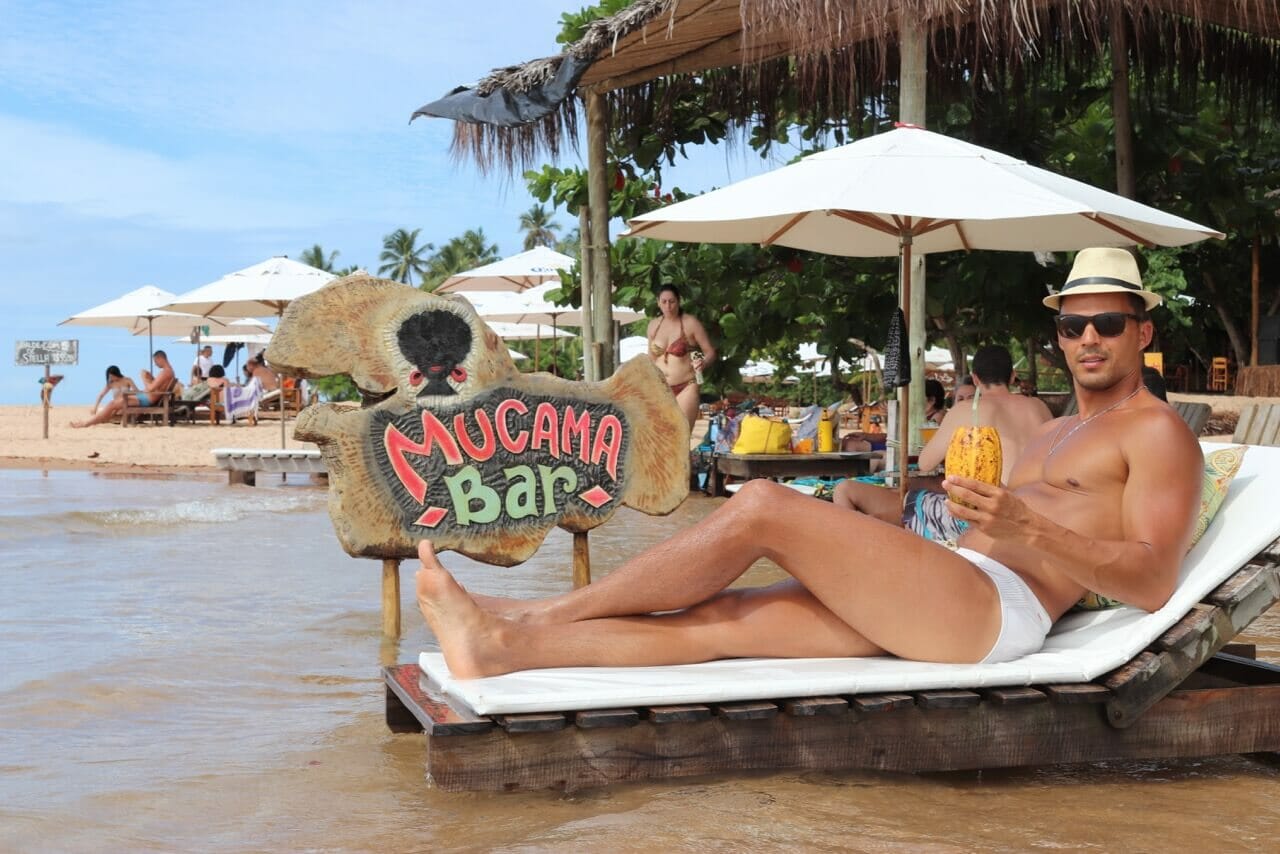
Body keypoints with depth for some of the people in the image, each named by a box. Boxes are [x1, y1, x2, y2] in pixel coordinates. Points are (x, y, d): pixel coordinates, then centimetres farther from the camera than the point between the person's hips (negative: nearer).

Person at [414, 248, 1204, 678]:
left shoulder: (1157, 432, 4)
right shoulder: (1055, 433, 31)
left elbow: (1152, 583, -10)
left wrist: (1025, 527, -23)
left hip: (995, 609, -8)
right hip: (937, 603, 8)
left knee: (764, 505, -19)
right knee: (721, 618, -8)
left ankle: (541, 613, -12)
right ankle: (503, 646, -12)